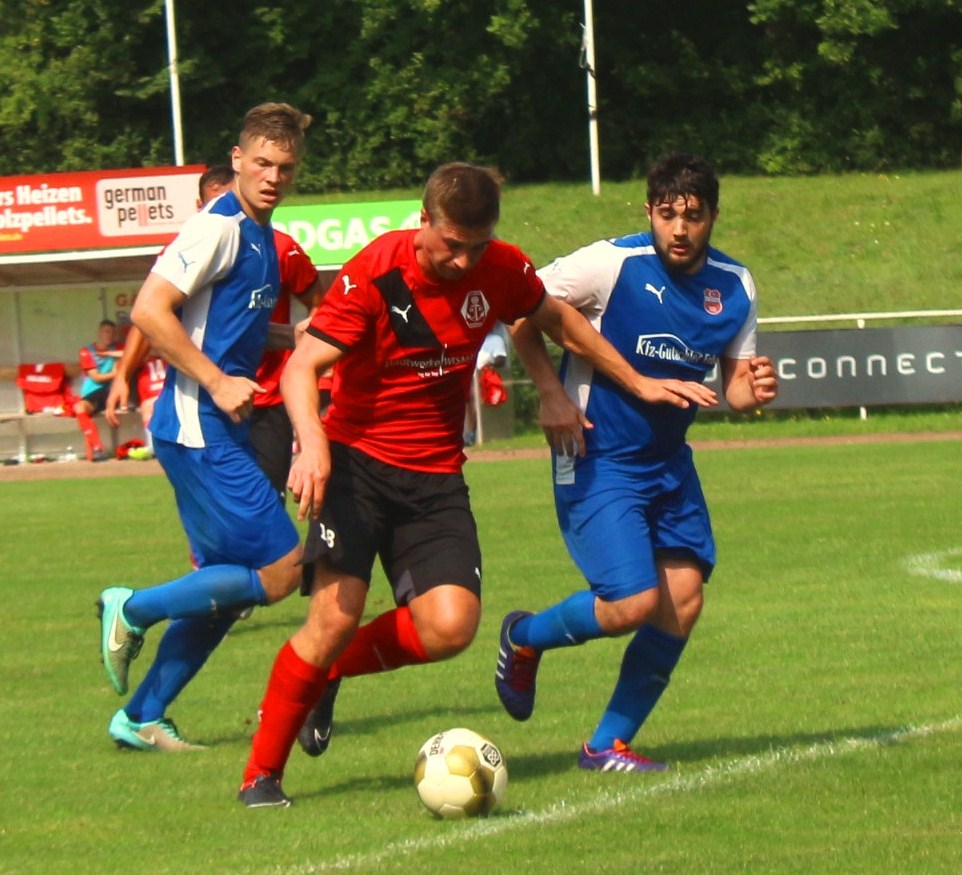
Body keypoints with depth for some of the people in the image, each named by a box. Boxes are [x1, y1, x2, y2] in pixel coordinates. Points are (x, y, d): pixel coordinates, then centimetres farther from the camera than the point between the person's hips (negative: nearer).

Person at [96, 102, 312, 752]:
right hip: (200, 429, -10)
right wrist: (218, 382, -19)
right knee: (281, 569, -11)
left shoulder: (261, 238, 17)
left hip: (221, 431, 10)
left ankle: (142, 717, 15)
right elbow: (149, 311, -20)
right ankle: (134, 610, 0)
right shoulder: (220, 227, -13)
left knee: (224, 589, 11)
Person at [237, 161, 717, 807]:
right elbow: (302, 367, -18)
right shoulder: (374, 275, -15)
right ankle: (261, 776, -2)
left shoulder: (502, 270, -2)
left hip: (435, 476, 4)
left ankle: (329, 670, 14)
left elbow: (556, 320, 19)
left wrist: (637, 383, 22)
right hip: (357, 461, -4)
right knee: (336, 617, -17)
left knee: (450, 628, -14)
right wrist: (312, 443, -37)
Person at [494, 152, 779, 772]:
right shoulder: (613, 264, -16)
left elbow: (734, 382, 9)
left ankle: (610, 745, 12)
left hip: (668, 464, 6)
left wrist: (754, 389, -15)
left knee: (684, 599, -3)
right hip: (597, 461, -6)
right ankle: (525, 638, 16)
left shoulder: (734, 287, 1)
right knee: (634, 603, -16)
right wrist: (551, 393, -17)